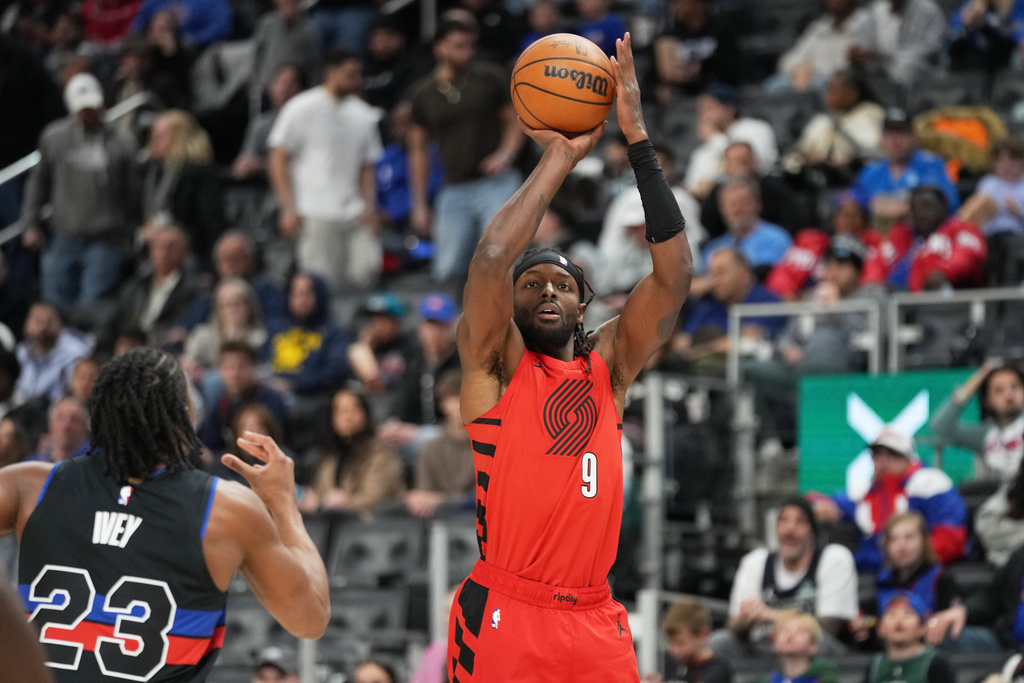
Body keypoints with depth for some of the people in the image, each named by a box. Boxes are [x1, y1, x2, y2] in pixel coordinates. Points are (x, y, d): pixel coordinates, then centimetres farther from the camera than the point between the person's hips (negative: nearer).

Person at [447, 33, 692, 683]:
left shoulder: (608, 366, 14)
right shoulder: (495, 365, 4)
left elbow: (674, 273, 5)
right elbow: (491, 261, -13)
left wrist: (638, 137, 0)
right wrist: (559, 158, -4)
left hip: (596, 623, 4)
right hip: (504, 615, -4)